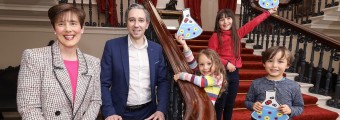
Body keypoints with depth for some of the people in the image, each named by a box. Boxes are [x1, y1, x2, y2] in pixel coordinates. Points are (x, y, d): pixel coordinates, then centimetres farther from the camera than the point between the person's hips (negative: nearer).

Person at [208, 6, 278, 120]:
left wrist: (268, 12, 16)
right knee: (220, 104, 1)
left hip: (234, 73, 5)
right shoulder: (215, 36, -7)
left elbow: (253, 23, 12)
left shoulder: (237, 33, 7)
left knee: (230, 104, 16)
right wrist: (226, 63, -17)